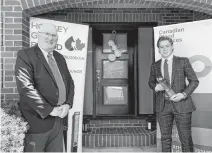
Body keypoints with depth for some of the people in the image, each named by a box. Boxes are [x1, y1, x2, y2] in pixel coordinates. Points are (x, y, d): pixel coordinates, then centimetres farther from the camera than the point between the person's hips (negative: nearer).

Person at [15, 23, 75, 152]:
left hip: (59, 119, 6)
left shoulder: (60, 58, 14)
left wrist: (68, 104, -3)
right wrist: (49, 110, -19)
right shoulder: (25, 56, -8)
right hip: (37, 119, -6)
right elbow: (26, 87, -19)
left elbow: (70, 82, 15)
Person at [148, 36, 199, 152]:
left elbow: (194, 81, 1)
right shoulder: (155, 66, 9)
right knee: (165, 138, 10)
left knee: (186, 138, 2)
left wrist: (184, 94, -14)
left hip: (181, 104, -2)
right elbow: (151, 82, 21)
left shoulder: (183, 61, 1)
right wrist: (155, 87, -3)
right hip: (163, 105, 3)